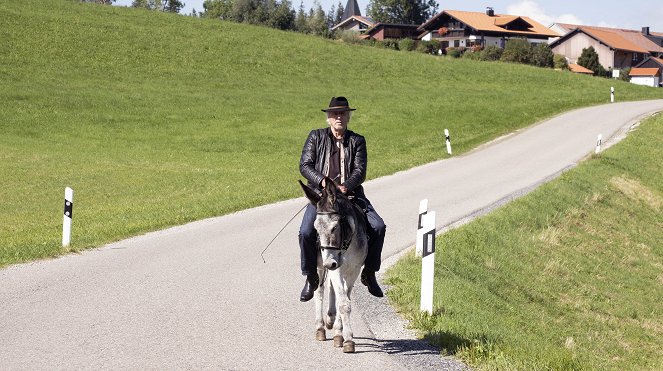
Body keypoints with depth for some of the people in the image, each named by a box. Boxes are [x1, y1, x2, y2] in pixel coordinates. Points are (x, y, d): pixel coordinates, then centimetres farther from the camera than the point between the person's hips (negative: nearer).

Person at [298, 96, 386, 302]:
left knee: (378, 227, -17)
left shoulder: (357, 141, 8)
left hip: (351, 194, 1)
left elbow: (360, 171, -3)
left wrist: (345, 186, -23)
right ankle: (311, 277, -2)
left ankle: (369, 273, 1)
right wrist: (322, 181, -19)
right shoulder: (316, 137, 7)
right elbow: (304, 165, -1)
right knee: (306, 232, -24)